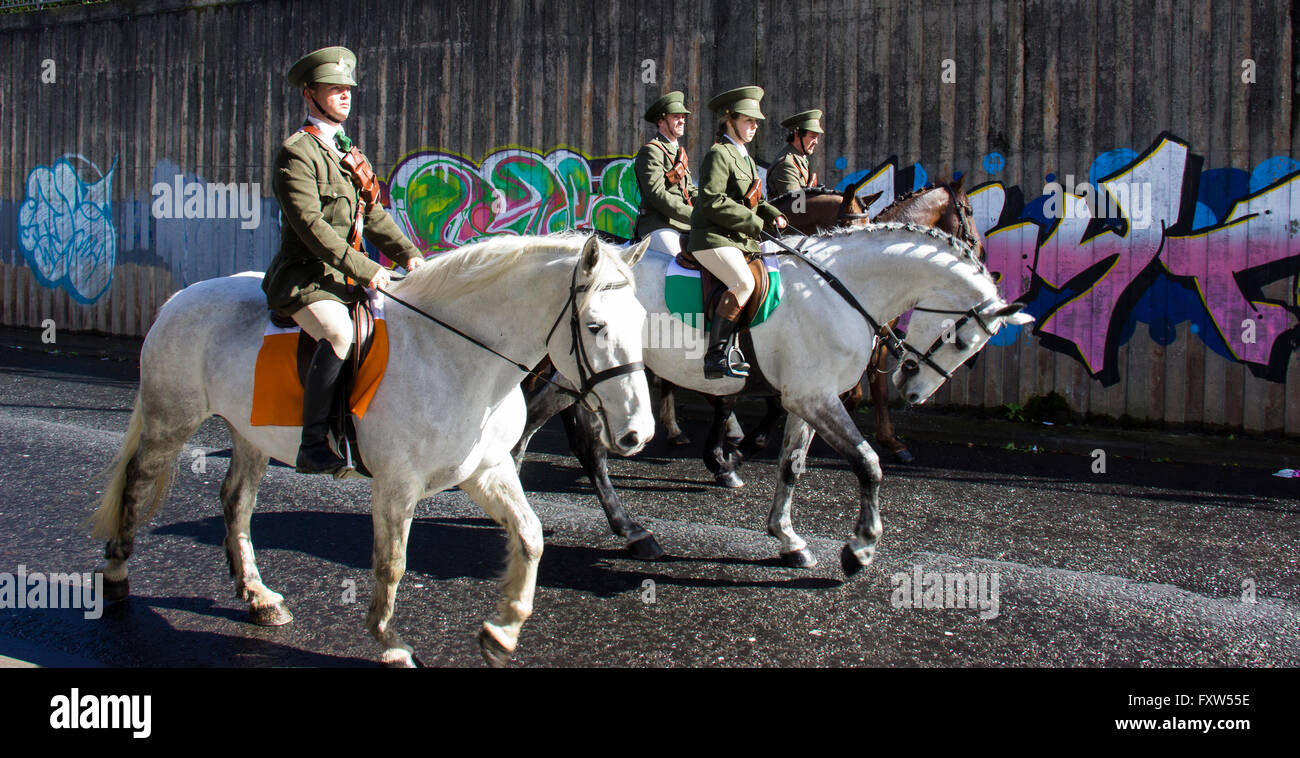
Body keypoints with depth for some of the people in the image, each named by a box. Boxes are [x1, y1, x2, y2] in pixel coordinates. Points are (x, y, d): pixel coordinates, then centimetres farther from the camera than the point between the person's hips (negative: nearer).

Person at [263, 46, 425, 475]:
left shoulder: (348, 155, 21)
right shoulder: (296, 153, -7)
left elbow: (373, 217, 20)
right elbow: (311, 226, -18)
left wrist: (409, 254, 2)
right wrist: (364, 271, -24)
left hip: (347, 275, 9)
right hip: (304, 276, -9)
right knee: (339, 332, -35)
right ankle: (314, 445, -30)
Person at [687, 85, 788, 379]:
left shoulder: (745, 158, 23)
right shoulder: (719, 154, -7)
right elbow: (713, 202, -18)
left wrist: (772, 214, 7)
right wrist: (754, 222, -17)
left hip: (742, 241, 10)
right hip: (713, 238, -10)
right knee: (743, 281, -30)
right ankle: (716, 355, -28)